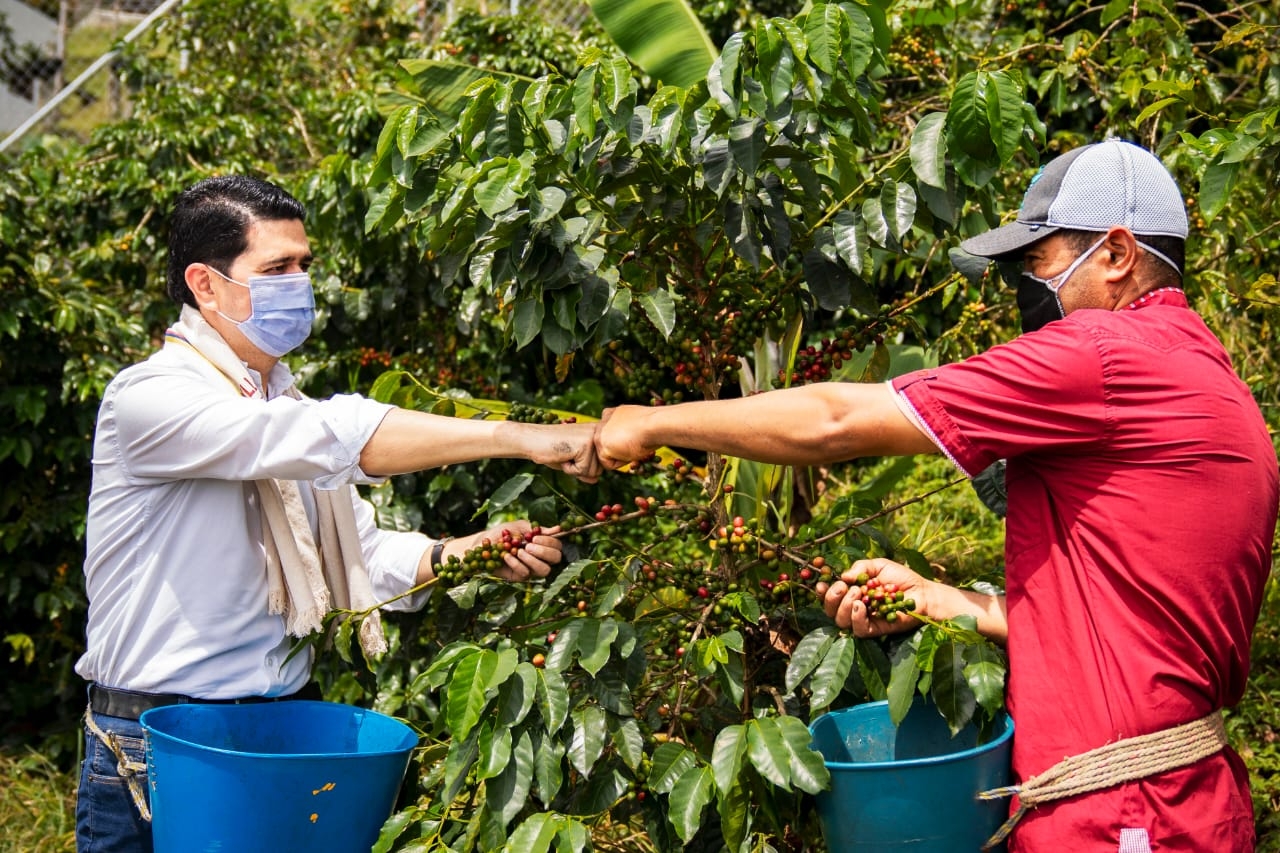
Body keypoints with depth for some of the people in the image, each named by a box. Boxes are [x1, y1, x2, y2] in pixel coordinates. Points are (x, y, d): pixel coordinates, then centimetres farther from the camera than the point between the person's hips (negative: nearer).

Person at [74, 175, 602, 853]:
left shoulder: (283, 405, 13)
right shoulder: (150, 397, -16)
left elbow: (357, 553, 8)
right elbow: (333, 438, -29)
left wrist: (466, 551, -12)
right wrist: (519, 437, -32)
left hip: (280, 736, 7)